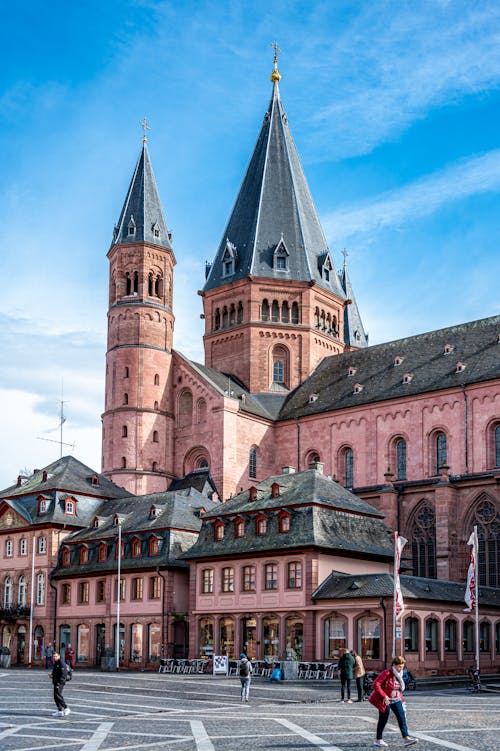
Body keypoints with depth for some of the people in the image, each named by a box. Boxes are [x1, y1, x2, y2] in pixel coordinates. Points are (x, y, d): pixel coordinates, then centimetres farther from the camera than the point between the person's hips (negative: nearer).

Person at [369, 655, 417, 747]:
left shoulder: (399, 675, 5)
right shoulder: (387, 673, -19)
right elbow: (376, 684, -23)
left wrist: (401, 698, 17)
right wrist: (384, 696, -26)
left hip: (396, 700, 7)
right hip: (385, 700, -7)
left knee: (401, 716, -6)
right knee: (383, 719, 1)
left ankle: (406, 738, -10)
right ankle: (378, 740, 14)